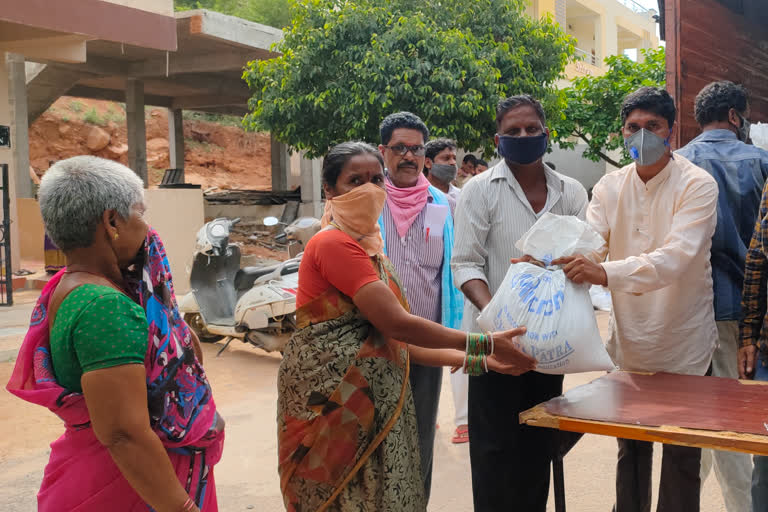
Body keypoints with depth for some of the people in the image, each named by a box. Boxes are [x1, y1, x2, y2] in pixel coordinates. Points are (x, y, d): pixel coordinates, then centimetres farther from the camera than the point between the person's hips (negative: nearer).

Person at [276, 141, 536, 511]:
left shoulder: (369, 247, 16)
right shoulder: (334, 244, -13)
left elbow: (394, 341, 11)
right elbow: (396, 324, -19)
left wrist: (474, 361, 4)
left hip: (373, 396, 8)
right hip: (330, 394, -8)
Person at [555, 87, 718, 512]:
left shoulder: (697, 185, -14)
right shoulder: (610, 187, 1)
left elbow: (675, 258, -29)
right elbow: (588, 245, -11)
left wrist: (605, 273, -44)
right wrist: (551, 262, -34)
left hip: (682, 348, -4)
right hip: (628, 344, 4)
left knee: (681, 458, 7)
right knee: (630, 450, 18)